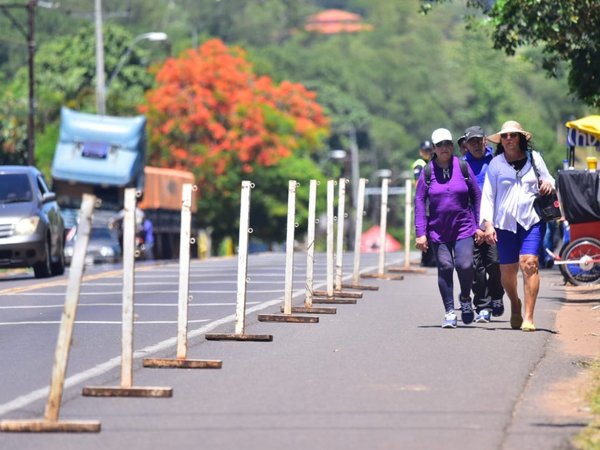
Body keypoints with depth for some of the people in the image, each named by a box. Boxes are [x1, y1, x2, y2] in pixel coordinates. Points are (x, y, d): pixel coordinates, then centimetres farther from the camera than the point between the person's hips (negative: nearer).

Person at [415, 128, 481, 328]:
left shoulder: (463, 167, 1)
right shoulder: (428, 172, 1)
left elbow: (476, 196, 7)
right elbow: (419, 201, 2)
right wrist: (421, 233, -4)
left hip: (464, 227, -1)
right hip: (438, 228, 1)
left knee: (464, 265, -14)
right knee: (445, 268, -2)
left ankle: (465, 299, 16)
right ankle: (449, 312, 9)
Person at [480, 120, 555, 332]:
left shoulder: (534, 158, 9)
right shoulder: (496, 164, 6)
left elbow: (548, 180, 22)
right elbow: (488, 195, 5)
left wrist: (548, 184, -4)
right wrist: (488, 223, -5)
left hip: (532, 220, -1)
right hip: (505, 223, 1)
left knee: (529, 264, -16)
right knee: (507, 271, 4)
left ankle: (528, 317, -15)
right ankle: (515, 305, 34)